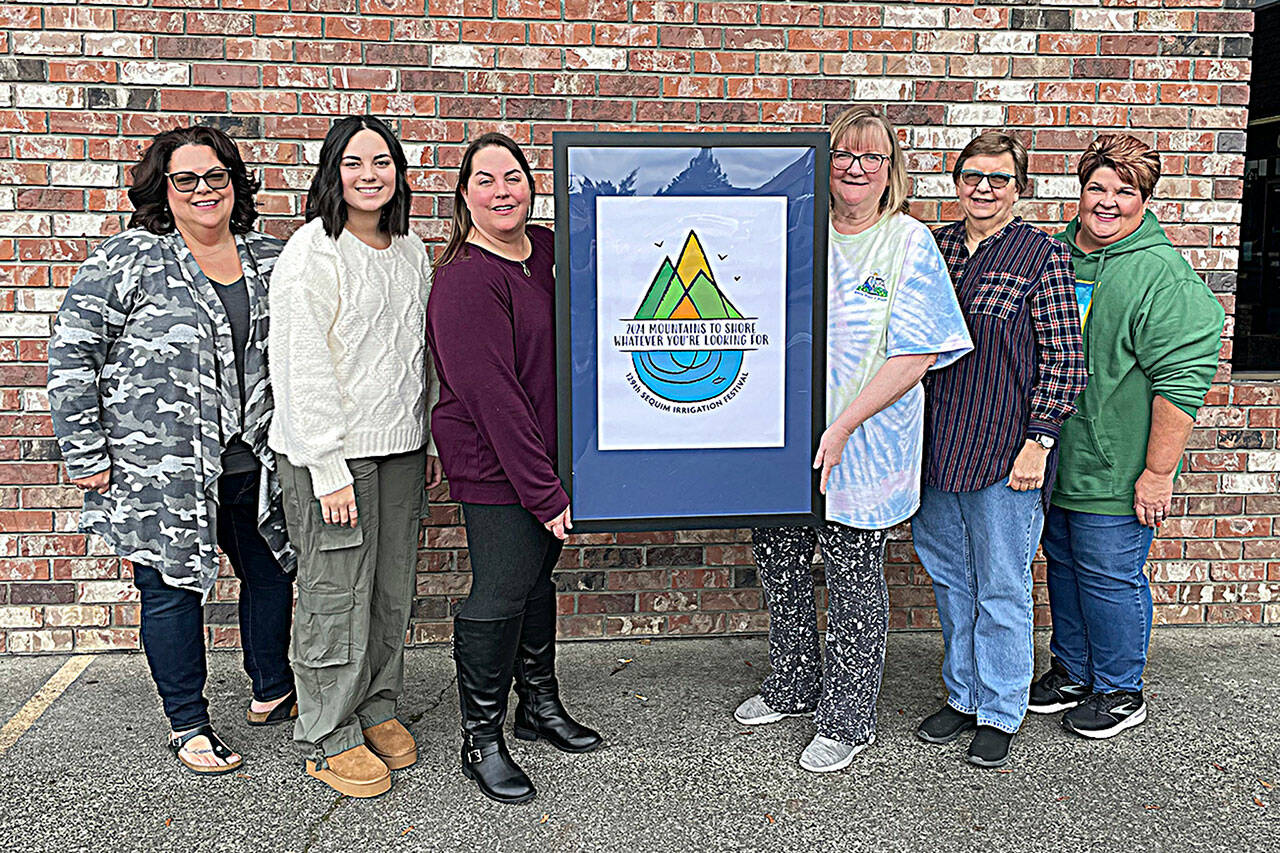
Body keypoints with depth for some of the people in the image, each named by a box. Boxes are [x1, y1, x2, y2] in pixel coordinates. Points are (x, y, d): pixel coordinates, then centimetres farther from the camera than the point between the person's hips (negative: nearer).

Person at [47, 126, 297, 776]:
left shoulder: (269, 259, 8)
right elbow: (71, 358, -6)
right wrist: (86, 456, -9)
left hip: (253, 466, 5)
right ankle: (187, 724, 24)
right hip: (160, 472, -4)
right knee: (171, 589, 6)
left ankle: (272, 692, 38)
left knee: (271, 572, 16)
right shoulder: (127, 260, -7)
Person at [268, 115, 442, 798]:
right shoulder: (312, 252, -10)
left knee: (392, 588, 14)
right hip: (330, 450, -6)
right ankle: (328, 740, 18)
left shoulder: (411, 251, 12)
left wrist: (431, 439, 15)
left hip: (399, 447, 7)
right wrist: (328, 468, -17)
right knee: (338, 595, 1)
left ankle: (376, 708, 32)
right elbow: (303, 367, -14)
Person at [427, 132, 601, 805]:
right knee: (499, 593, 0)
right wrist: (544, 491, -22)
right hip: (495, 466, -8)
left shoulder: (549, 249, 5)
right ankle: (482, 740, 20)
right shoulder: (465, 280, -18)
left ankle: (539, 705, 39)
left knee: (536, 575, 20)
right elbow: (493, 396, -22)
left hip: (547, 454, 8)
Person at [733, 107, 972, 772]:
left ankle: (848, 719, 25)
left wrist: (842, 428, -18)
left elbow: (914, 355, -11)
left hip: (862, 446, -4)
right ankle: (793, 687, 38)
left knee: (853, 578, 6)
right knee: (778, 563, 15)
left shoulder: (910, 244, -5)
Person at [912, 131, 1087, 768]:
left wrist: (1038, 440, -13)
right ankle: (962, 695, 33)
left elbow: (1064, 359, -8)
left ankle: (999, 713, 23)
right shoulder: (934, 247, 8)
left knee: (1002, 587, 6)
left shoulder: (1043, 256, -6)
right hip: (936, 447, 5)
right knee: (949, 577, 16)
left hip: (1004, 453, -5)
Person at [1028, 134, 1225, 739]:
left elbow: (1181, 382, -19)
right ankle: (1072, 671, 37)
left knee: (1110, 578, 4)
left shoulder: (1163, 275, -15)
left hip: (1116, 472, -7)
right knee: (1062, 563, 18)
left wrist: (1158, 472, -20)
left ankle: (1119, 691, 26)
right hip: (1055, 460, 7)